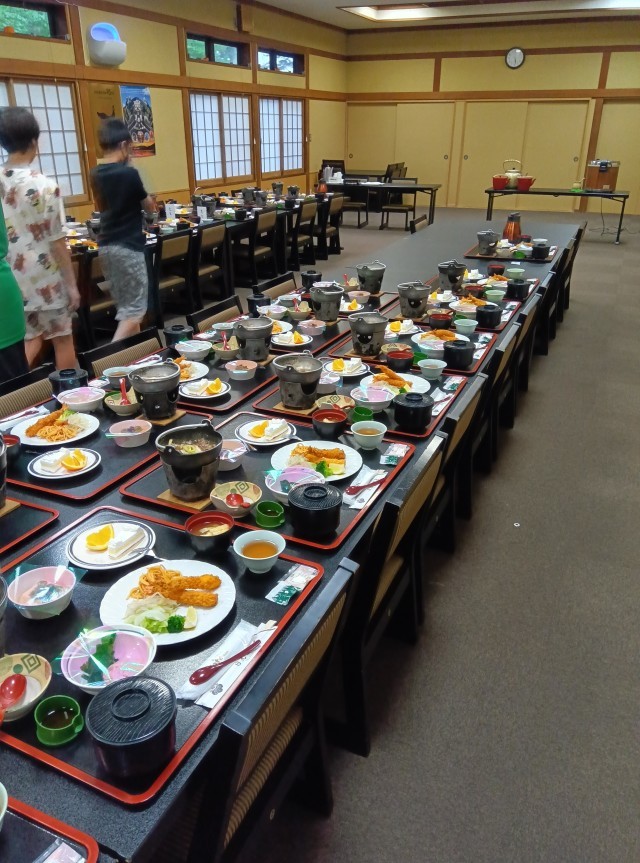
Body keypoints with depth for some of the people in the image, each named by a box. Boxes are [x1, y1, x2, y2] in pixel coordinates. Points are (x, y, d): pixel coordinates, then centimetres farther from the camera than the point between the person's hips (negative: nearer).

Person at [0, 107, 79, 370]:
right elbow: (56, 241, -15)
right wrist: (72, 284, -8)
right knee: (63, 340, 10)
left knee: (30, 339, 18)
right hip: (46, 278, -5)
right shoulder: (44, 185, -15)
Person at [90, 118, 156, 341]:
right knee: (134, 309, -3)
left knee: (125, 306, 16)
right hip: (128, 247, -8)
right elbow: (150, 207, -2)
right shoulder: (129, 173, -14)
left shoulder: (96, 175, 6)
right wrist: (150, 202, 18)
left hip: (106, 245, 8)